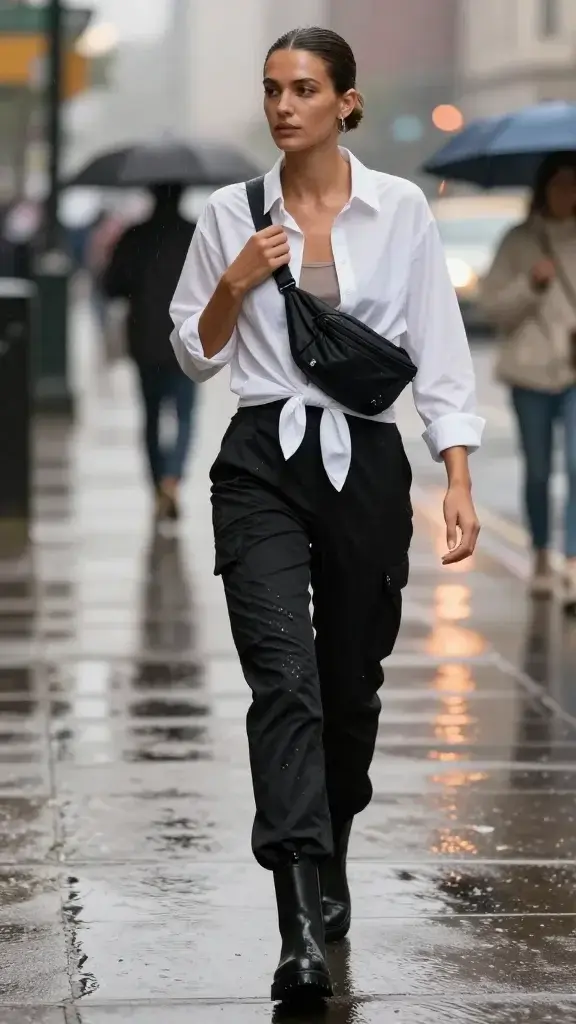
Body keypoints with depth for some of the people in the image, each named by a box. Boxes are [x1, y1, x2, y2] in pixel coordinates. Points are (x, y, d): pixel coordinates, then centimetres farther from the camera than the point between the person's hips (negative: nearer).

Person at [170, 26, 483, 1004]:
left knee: (350, 684, 12)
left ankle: (325, 874, 38)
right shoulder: (231, 214, 2)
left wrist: (458, 480, -9)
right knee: (284, 677, -17)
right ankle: (305, 929, -24)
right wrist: (235, 285, -9)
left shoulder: (400, 209, 0)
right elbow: (197, 355, 10)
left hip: (366, 463, 1)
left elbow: (439, 352, -1)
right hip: (264, 463, -1)